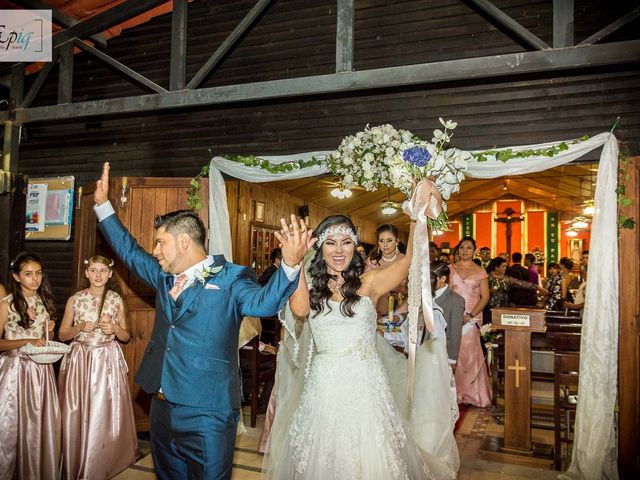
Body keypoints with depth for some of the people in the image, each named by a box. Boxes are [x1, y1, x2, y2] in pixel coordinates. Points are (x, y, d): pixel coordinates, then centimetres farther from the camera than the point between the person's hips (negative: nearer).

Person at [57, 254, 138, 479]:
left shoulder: (117, 300, 1)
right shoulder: (74, 300, 0)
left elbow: (126, 336, 8)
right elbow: (62, 335, 6)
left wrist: (115, 329, -13)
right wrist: (80, 327, -12)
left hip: (108, 361, 0)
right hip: (80, 360, 0)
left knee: (106, 415, 2)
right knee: (77, 415, 4)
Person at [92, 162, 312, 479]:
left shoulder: (229, 279, -11)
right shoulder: (165, 275, 9)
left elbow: (263, 301, -28)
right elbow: (129, 251, 21)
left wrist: (290, 264, -47)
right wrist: (103, 204, 21)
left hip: (206, 414, -7)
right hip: (162, 407, 7)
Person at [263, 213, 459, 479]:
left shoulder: (369, 282, 1)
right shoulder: (310, 284, 5)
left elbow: (412, 258, -13)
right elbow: (300, 310, -17)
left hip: (367, 386, -1)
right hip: (324, 387, 1)